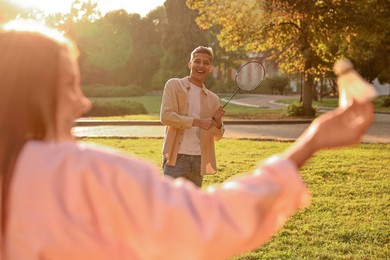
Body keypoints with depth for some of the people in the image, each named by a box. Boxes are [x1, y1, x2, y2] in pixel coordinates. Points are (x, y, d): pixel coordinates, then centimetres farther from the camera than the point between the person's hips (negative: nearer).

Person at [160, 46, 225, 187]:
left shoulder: (213, 99, 12)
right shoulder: (174, 85, 2)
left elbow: (217, 136, 15)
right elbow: (165, 116, -12)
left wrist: (217, 121, -7)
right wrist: (197, 122, -18)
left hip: (199, 160, 5)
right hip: (176, 158, -4)